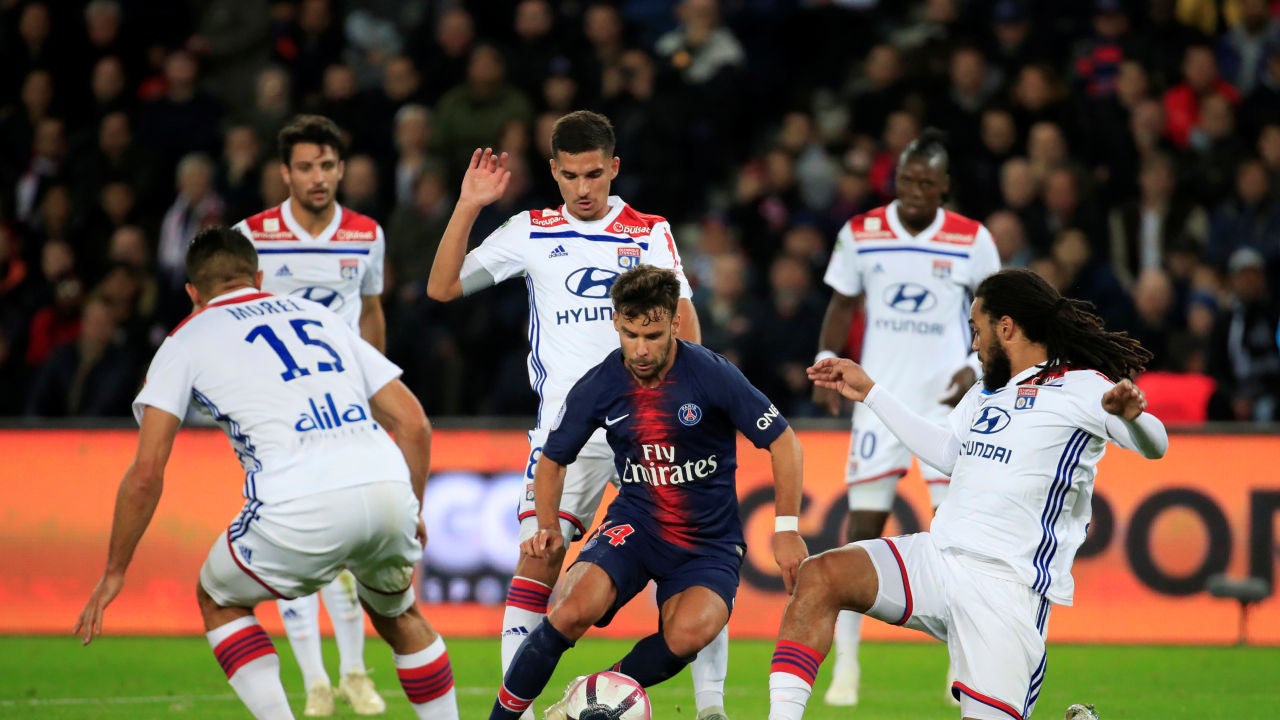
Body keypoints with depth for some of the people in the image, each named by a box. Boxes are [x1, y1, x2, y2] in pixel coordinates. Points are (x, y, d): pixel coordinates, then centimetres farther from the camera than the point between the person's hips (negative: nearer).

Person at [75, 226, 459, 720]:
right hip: (388, 489, 4)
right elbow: (413, 423, 22)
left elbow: (147, 473, 9)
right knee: (397, 613, 33)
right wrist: (412, 517, 33)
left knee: (218, 600, 25)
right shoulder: (320, 316, 29)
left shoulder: (186, 342, 17)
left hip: (302, 508, -4)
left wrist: (115, 572, 18)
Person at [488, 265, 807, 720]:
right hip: (635, 525, 1)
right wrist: (549, 526, -7)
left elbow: (783, 442, -5)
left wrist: (786, 530, -8)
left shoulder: (712, 375, -15)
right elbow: (552, 460, 10)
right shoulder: (597, 388, -7)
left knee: (689, 632, -32)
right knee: (574, 610, -29)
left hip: (709, 541, -1)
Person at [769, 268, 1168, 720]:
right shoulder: (986, 391, 21)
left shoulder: (1080, 388, -4)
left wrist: (1130, 415, -40)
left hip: (1006, 584, -7)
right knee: (818, 576, -16)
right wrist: (869, 393, 39)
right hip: (936, 559, 7)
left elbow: (1153, 445, -16)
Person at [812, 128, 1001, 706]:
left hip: (947, 397, -1)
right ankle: (846, 661, 4)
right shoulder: (860, 234, 1)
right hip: (880, 393, 1)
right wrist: (827, 366, -2)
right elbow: (841, 305, 11)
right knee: (863, 522, -2)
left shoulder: (973, 242, -2)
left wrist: (977, 366, -10)